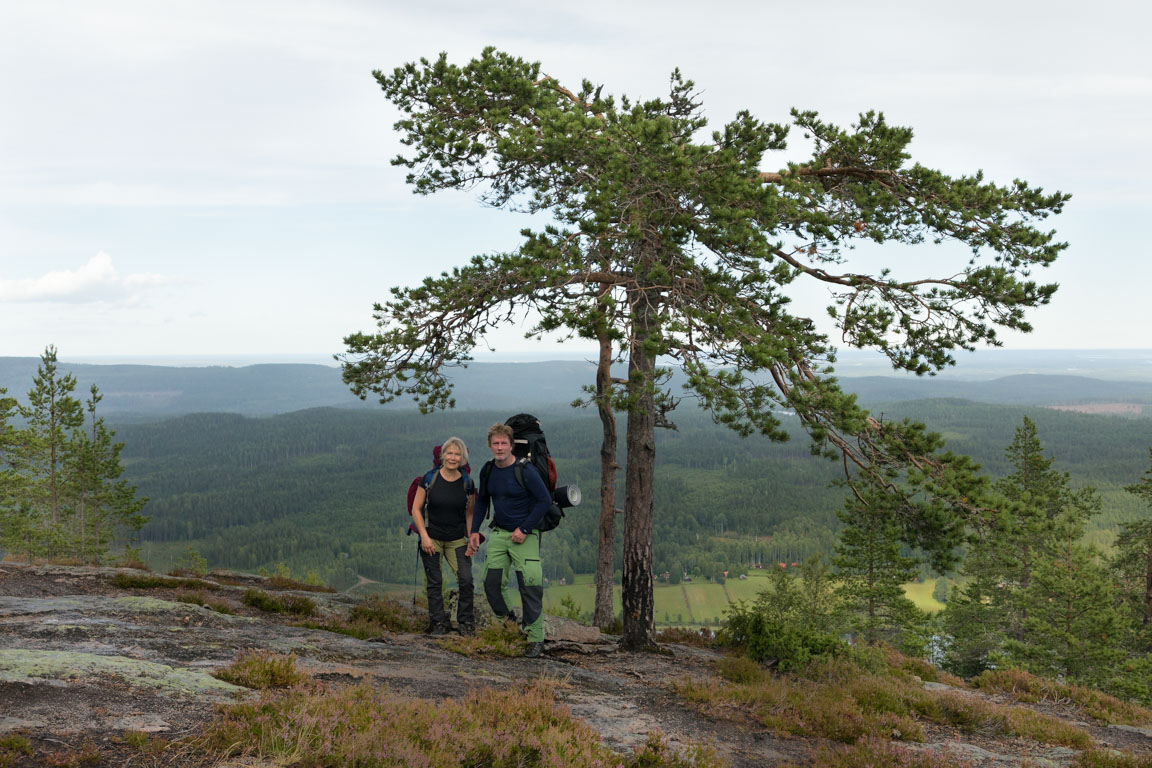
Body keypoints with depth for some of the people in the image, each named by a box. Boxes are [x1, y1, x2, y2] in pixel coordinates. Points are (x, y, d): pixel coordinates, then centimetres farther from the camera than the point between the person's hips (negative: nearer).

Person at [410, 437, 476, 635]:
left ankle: (466, 621, 11)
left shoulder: (467, 482, -2)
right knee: (434, 582, 3)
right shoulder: (430, 479, -8)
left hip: (457, 539, 1)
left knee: (466, 579, -7)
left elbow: (470, 513, 8)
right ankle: (438, 622, 18)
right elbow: (416, 509, -3)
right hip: (431, 538, -1)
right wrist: (424, 537, -10)